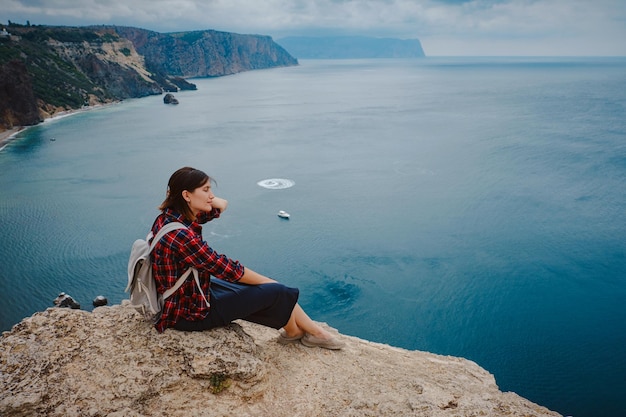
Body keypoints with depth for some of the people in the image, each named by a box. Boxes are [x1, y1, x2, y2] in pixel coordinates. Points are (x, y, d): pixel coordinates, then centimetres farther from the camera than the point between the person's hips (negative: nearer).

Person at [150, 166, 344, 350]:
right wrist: (271, 282, -10)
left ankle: (316, 331, 23)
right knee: (277, 292, -3)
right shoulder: (181, 235, -31)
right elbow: (229, 270, -23)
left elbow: (222, 205, 8)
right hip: (189, 312, -9)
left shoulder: (171, 215, -2)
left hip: (189, 294, 9)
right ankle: (293, 331, 29)